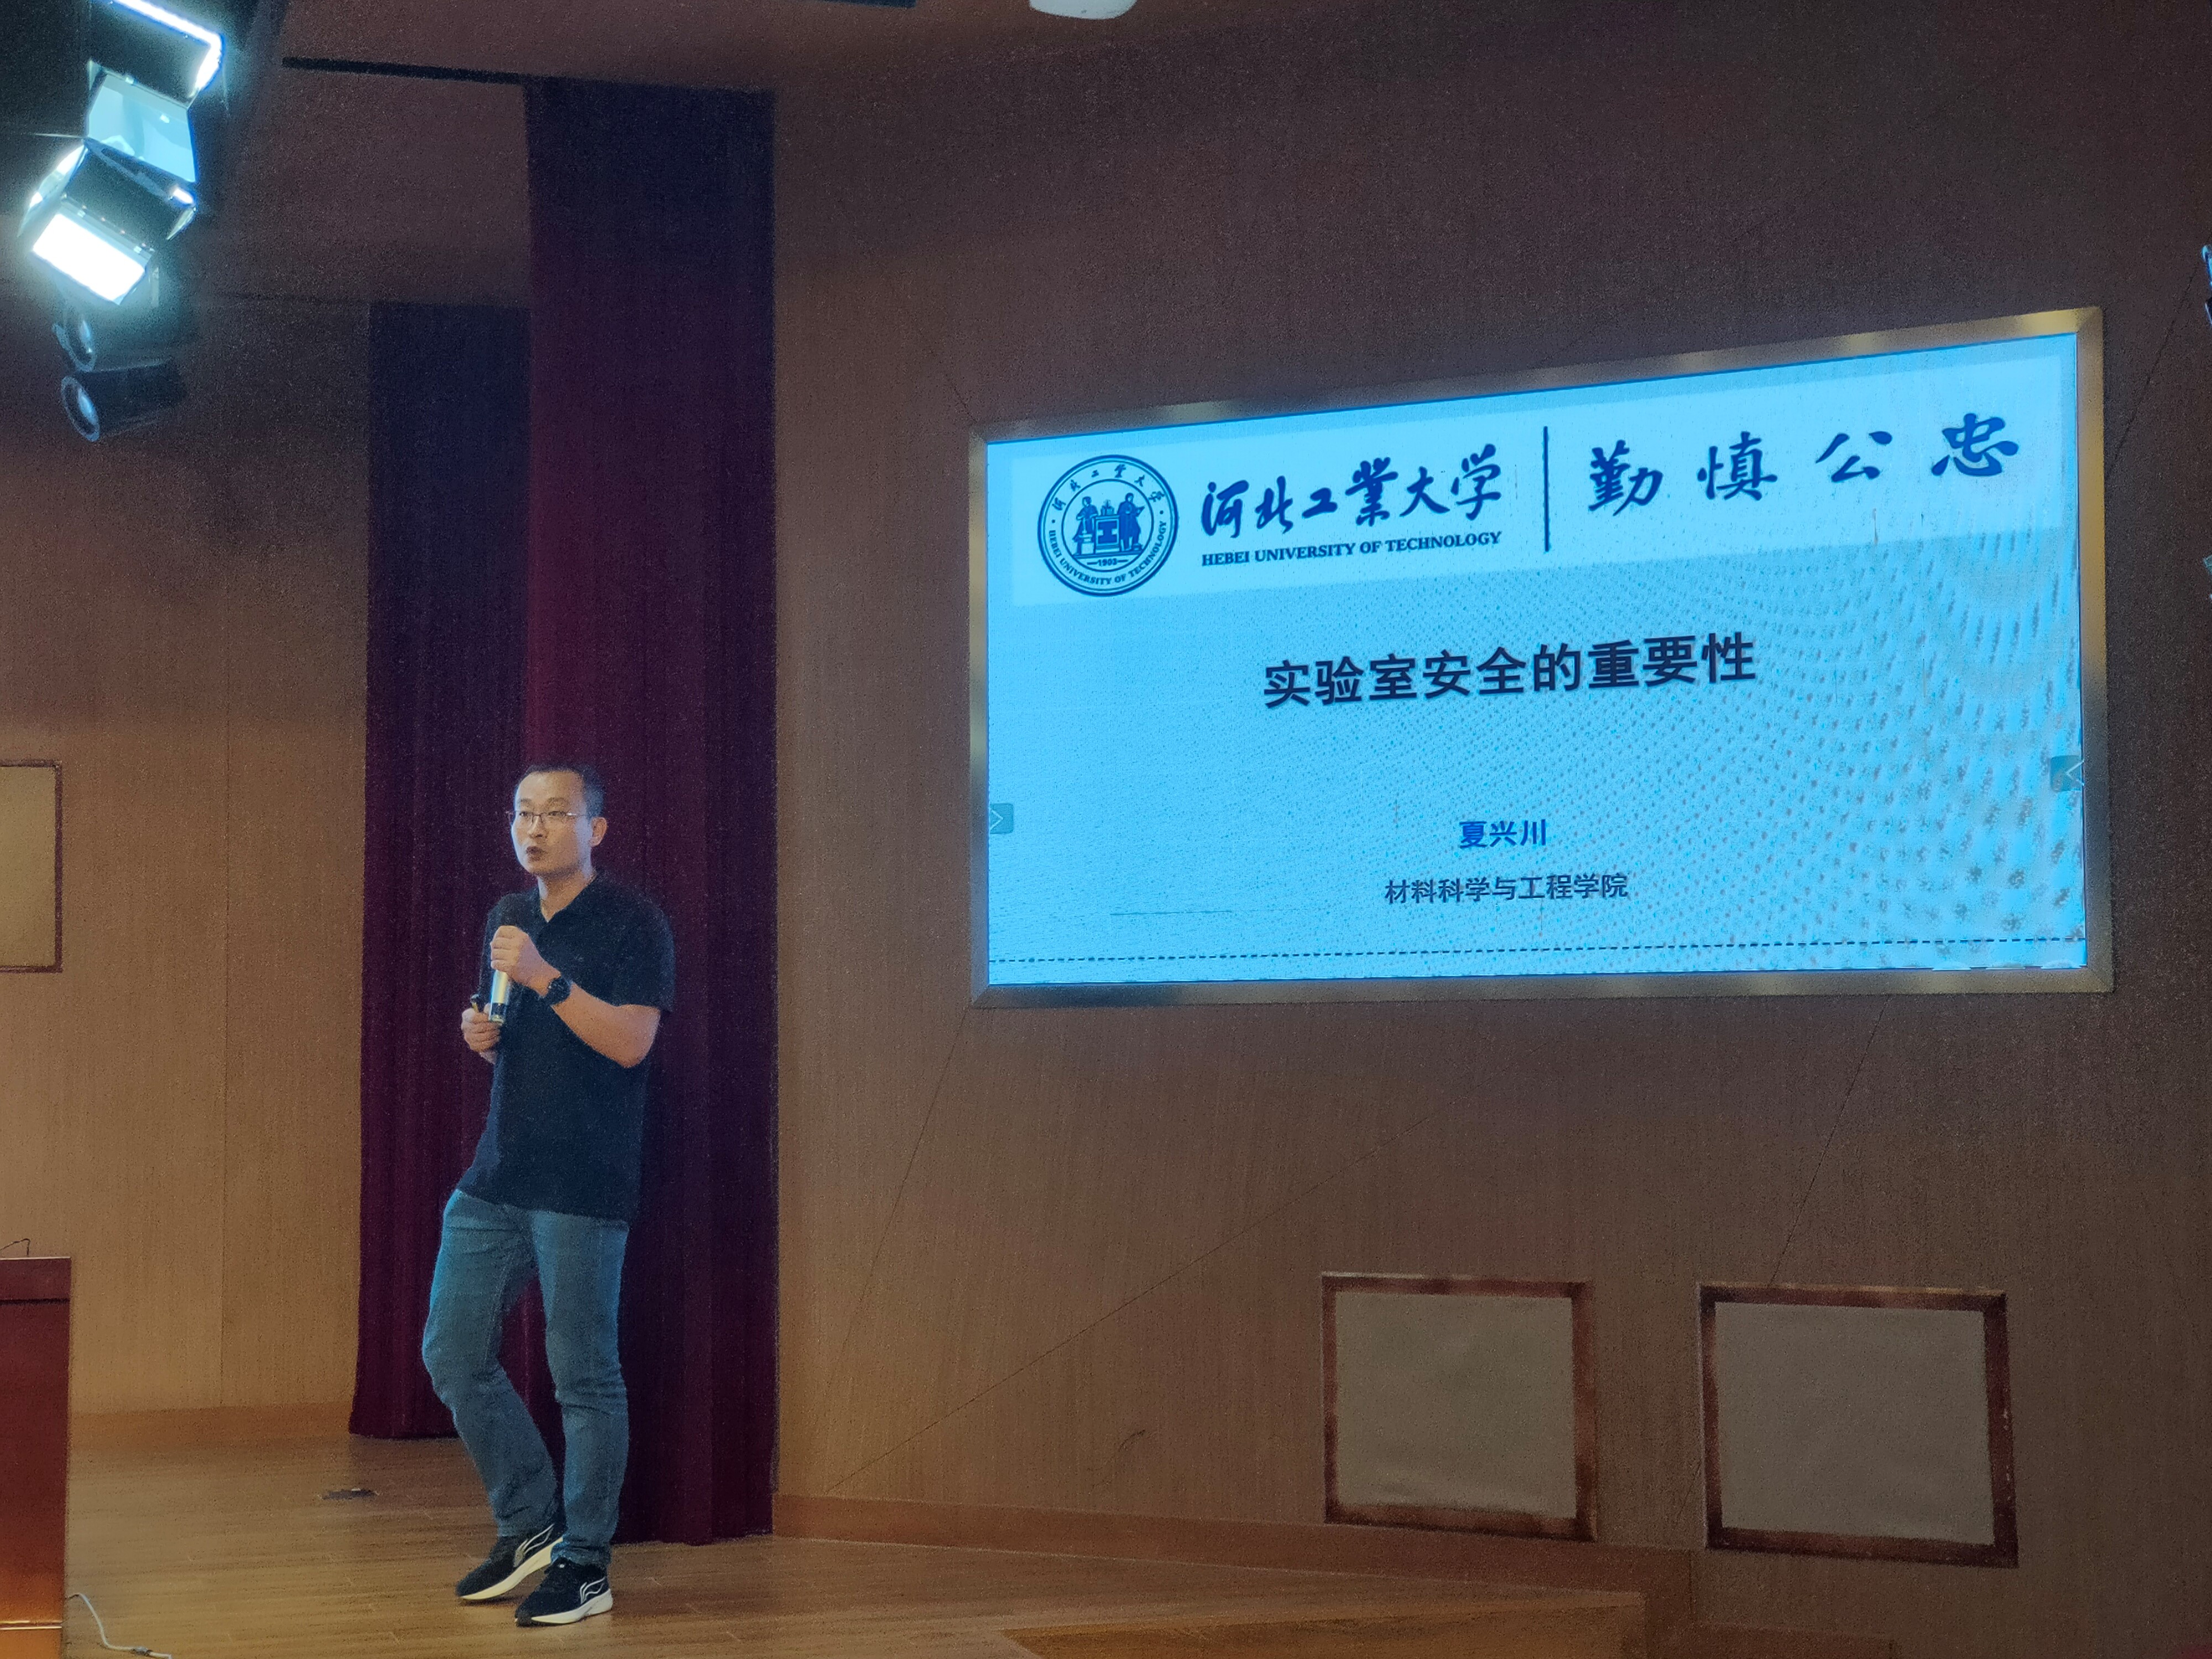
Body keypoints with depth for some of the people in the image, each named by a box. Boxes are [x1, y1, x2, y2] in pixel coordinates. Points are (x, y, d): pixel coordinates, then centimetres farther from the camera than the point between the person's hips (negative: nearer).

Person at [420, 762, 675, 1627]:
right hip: (495, 1177, 7)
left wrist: (546, 978, -23)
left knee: (584, 1374, -2)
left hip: (583, 1183, -7)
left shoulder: (631, 922, -6)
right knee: (452, 1352, 7)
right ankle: (529, 1525, 22)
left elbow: (630, 1040, -17)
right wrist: (482, 1032, 4)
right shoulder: (506, 918, 16)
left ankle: (584, 1563, 9)